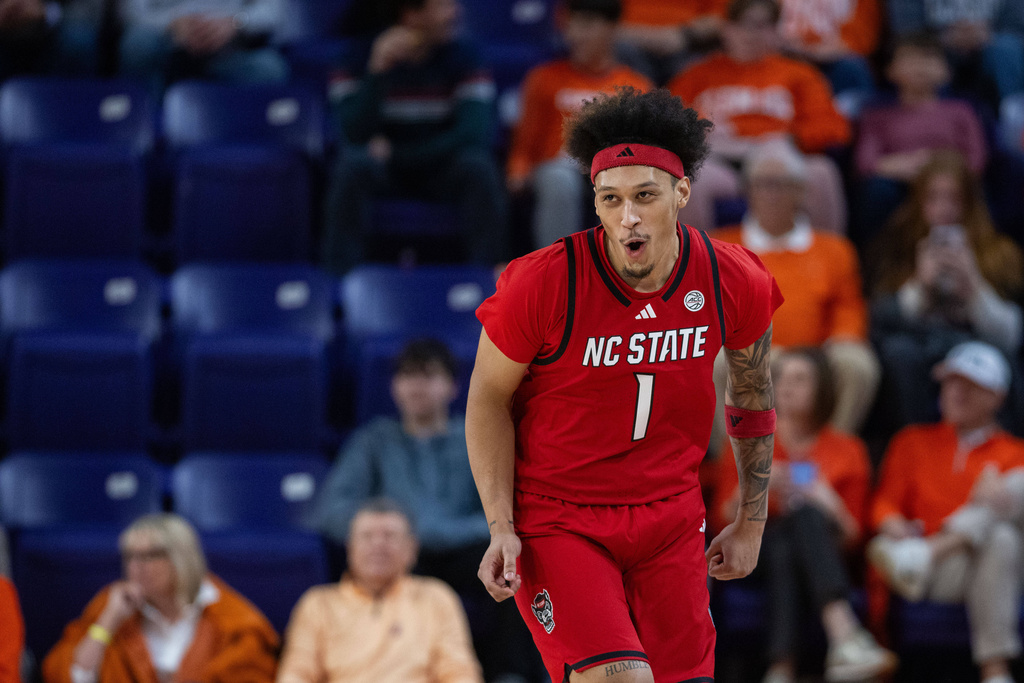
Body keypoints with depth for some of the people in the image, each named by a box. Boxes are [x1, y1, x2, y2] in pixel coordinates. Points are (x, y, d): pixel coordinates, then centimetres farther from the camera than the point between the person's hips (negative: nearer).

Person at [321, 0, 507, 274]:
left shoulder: (462, 56, -8)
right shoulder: (359, 59, -10)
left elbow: (474, 132, -18)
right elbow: (355, 133, -20)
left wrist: (395, 152, -21)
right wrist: (377, 70, -33)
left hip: (441, 170, 1)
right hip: (384, 171, 0)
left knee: (477, 164, -30)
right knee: (352, 163, -32)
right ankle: (340, 273, -28)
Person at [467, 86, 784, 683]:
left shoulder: (737, 284, -9)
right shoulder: (542, 284, -19)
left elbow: (753, 395, 10)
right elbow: (489, 398, -5)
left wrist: (752, 523, 15)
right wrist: (502, 527, -11)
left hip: (670, 516, 4)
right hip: (555, 518, -4)